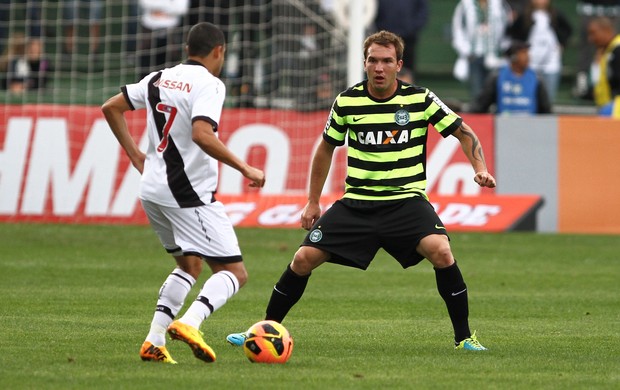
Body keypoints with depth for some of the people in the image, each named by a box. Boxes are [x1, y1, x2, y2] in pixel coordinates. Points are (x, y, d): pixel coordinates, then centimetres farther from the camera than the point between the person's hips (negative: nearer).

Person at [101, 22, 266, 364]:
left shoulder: (159, 79, 11)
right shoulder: (208, 84, -11)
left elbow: (110, 108, 16)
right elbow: (201, 134, -27)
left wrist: (136, 156, 21)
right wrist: (245, 169, -21)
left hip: (152, 191, 8)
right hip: (191, 194, -8)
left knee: (190, 265, 25)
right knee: (234, 272, -3)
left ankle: (155, 341, 13)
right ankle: (189, 323, -27)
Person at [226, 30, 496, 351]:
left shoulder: (420, 99, -5)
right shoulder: (347, 102, -1)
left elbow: (464, 133, 4)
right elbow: (326, 147, 15)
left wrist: (480, 169, -14)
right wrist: (313, 202, 16)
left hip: (406, 199, -2)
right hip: (357, 202, 2)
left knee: (441, 252, -28)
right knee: (304, 259, -6)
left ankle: (464, 337, -14)